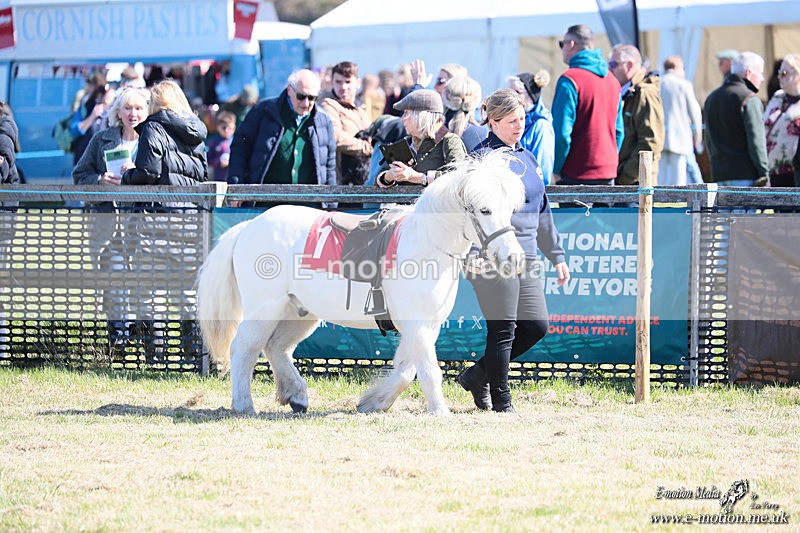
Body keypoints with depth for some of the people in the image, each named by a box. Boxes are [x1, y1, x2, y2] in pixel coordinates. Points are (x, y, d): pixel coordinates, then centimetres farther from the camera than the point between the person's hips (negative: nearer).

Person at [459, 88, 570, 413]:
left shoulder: (527, 158, 18)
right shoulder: (483, 157, -8)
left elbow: (542, 212, 25)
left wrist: (556, 255, 25)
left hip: (526, 261, 8)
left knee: (536, 326, 7)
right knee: (503, 331, -4)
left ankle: (478, 375, 21)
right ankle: (501, 401, 6)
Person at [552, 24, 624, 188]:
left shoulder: (569, 80, -11)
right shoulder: (612, 79, 12)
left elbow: (562, 132, -15)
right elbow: (618, 130, 15)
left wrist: (556, 169, -5)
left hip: (577, 175, -7)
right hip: (608, 173, 7)